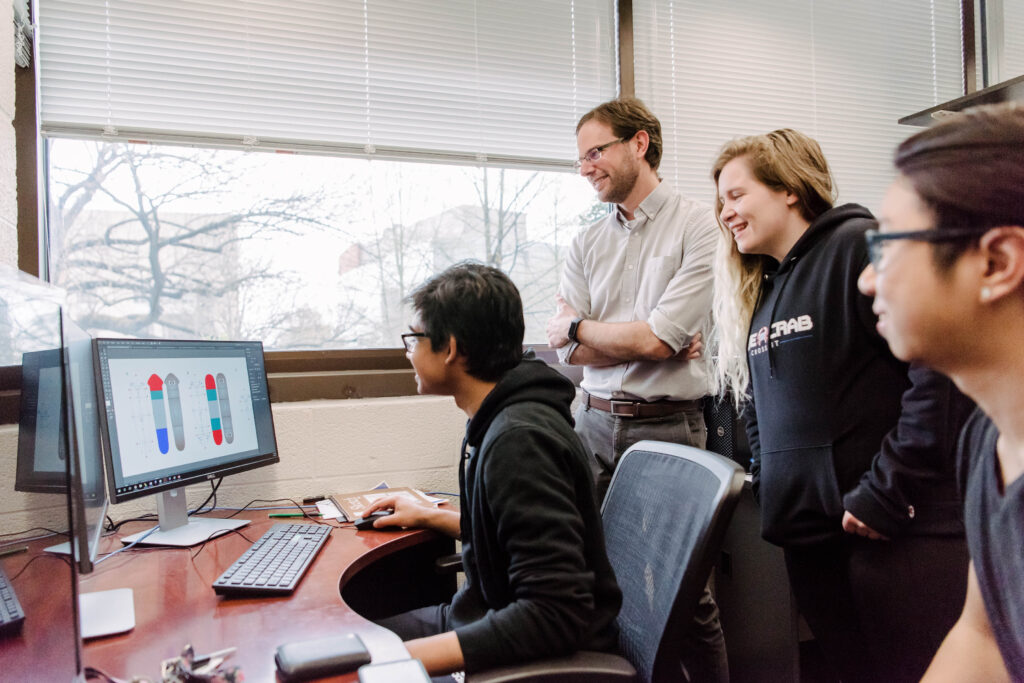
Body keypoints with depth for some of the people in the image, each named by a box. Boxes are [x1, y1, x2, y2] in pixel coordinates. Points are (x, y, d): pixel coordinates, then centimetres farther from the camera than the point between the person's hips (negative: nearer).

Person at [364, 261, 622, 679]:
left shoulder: (519, 441, -26)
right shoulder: (500, 420, 4)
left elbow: (556, 614, -29)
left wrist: (401, 658, -31)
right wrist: (428, 516, 21)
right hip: (491, 614, 9)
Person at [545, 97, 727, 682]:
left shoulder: (699, 227, -4)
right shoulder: (587, 244, 12)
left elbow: (657, 337, -14)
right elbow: (568, 350, 2)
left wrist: (578, 328, -1)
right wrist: (653, 342, -9)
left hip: (666, 428, -4)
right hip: (595, 421, 5)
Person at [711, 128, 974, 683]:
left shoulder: (859, 247, -9)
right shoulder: (758, 292, 16)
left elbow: (940, 371, -18)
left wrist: (886, 492, -18)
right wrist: (770, 486, 12)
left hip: (898, 528, -7)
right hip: (807, 531, 7)